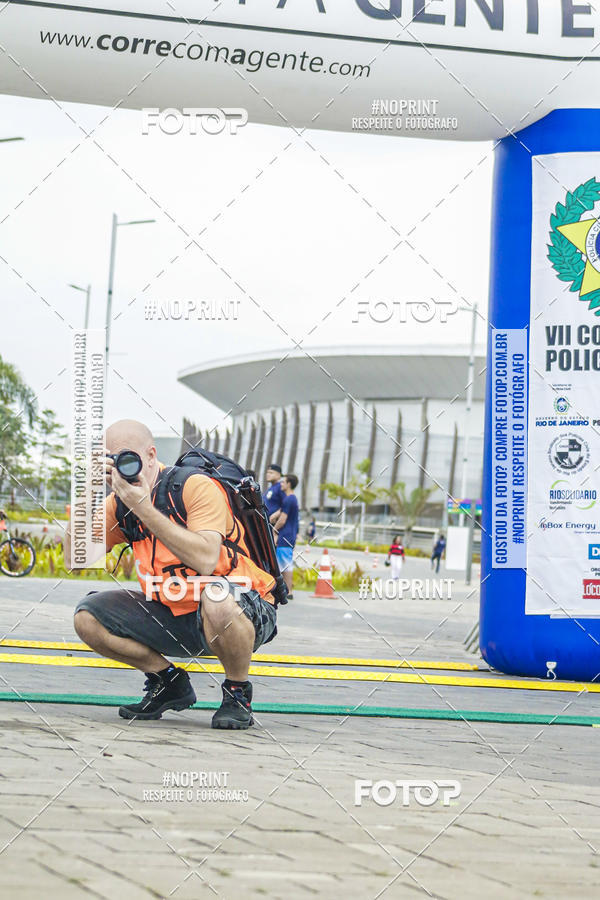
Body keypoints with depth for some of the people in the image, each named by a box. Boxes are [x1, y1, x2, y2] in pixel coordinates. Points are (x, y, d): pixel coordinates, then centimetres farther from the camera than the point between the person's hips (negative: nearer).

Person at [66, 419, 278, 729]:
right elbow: (75, 558, -7)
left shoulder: (196, 487, -19)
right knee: (87, 618, -9)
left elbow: (205, 560, -35)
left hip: (248, 613, -6)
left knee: (217, 598, -41)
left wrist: (143, 507, -34)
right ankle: (169, 682, 9)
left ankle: (238, 693, -12)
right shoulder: (120, 502, 0)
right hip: (174, 615, 6)